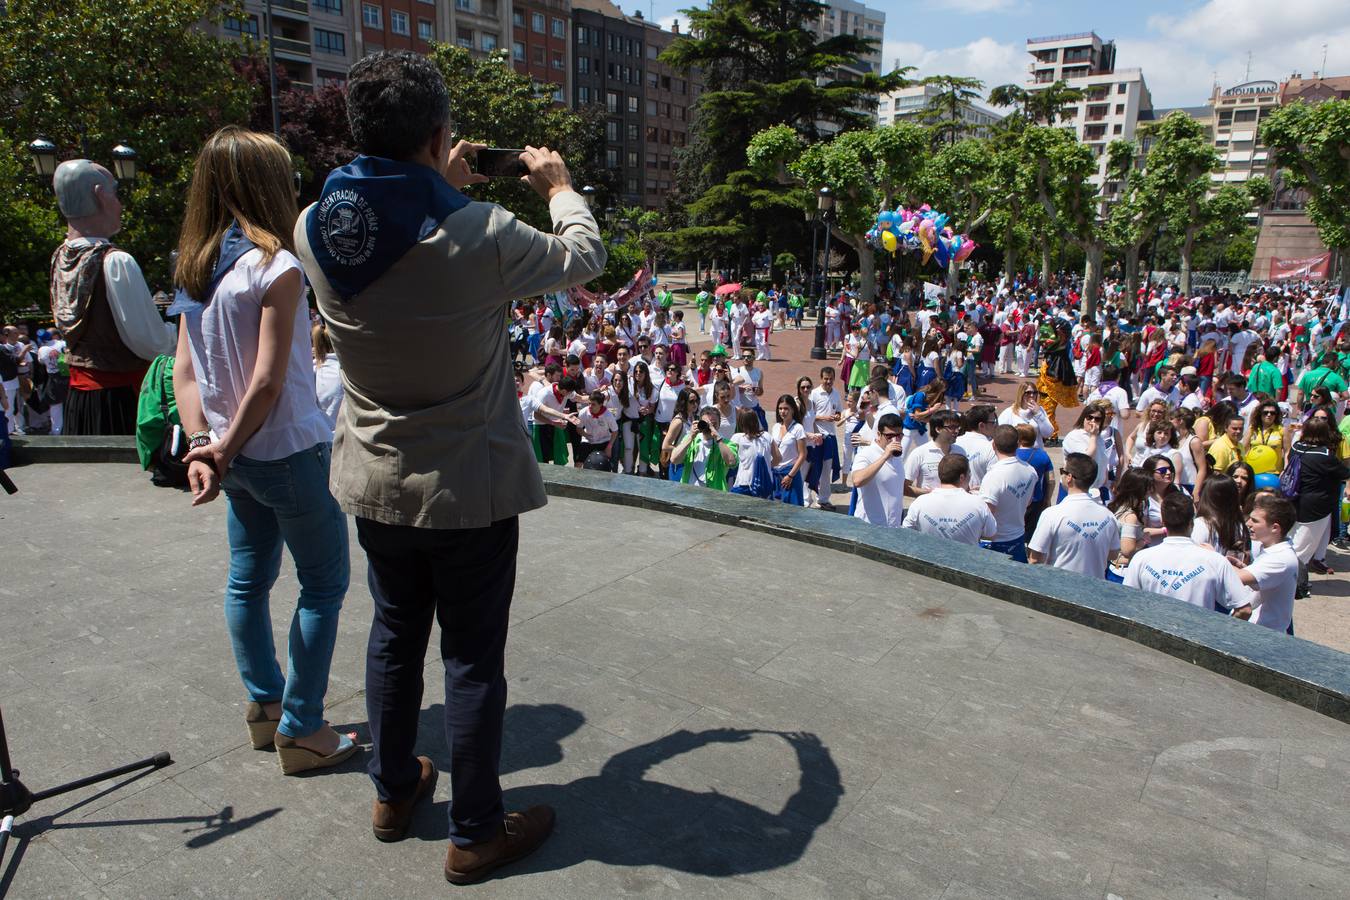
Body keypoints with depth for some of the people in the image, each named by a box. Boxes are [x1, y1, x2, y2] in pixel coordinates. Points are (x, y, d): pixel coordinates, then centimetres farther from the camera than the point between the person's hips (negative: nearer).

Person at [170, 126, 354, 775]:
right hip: (288, 453, -8)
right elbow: (268, 381, -20)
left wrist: (203, 446, -1)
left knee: (248, 579, 19)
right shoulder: (275, 267, -17)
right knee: (323, 585, 5)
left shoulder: (196, 268, 7)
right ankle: (301, 731, 14)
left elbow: (184, 370, 4)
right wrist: (223, 450, -10)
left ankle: (265, 705, 35)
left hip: (238, 457, 8)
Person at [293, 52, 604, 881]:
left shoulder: (317, 230, -8)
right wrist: (560, 186, 13)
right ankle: (476, 834, 26)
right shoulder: (482, 235, -23)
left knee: (395, 634, 23)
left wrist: (442, 189, 19)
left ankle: (395, 791, 43)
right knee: (473, 660, 9)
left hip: (376, 484, 6)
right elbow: (584, 257, -4)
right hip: (470, 489, -5)